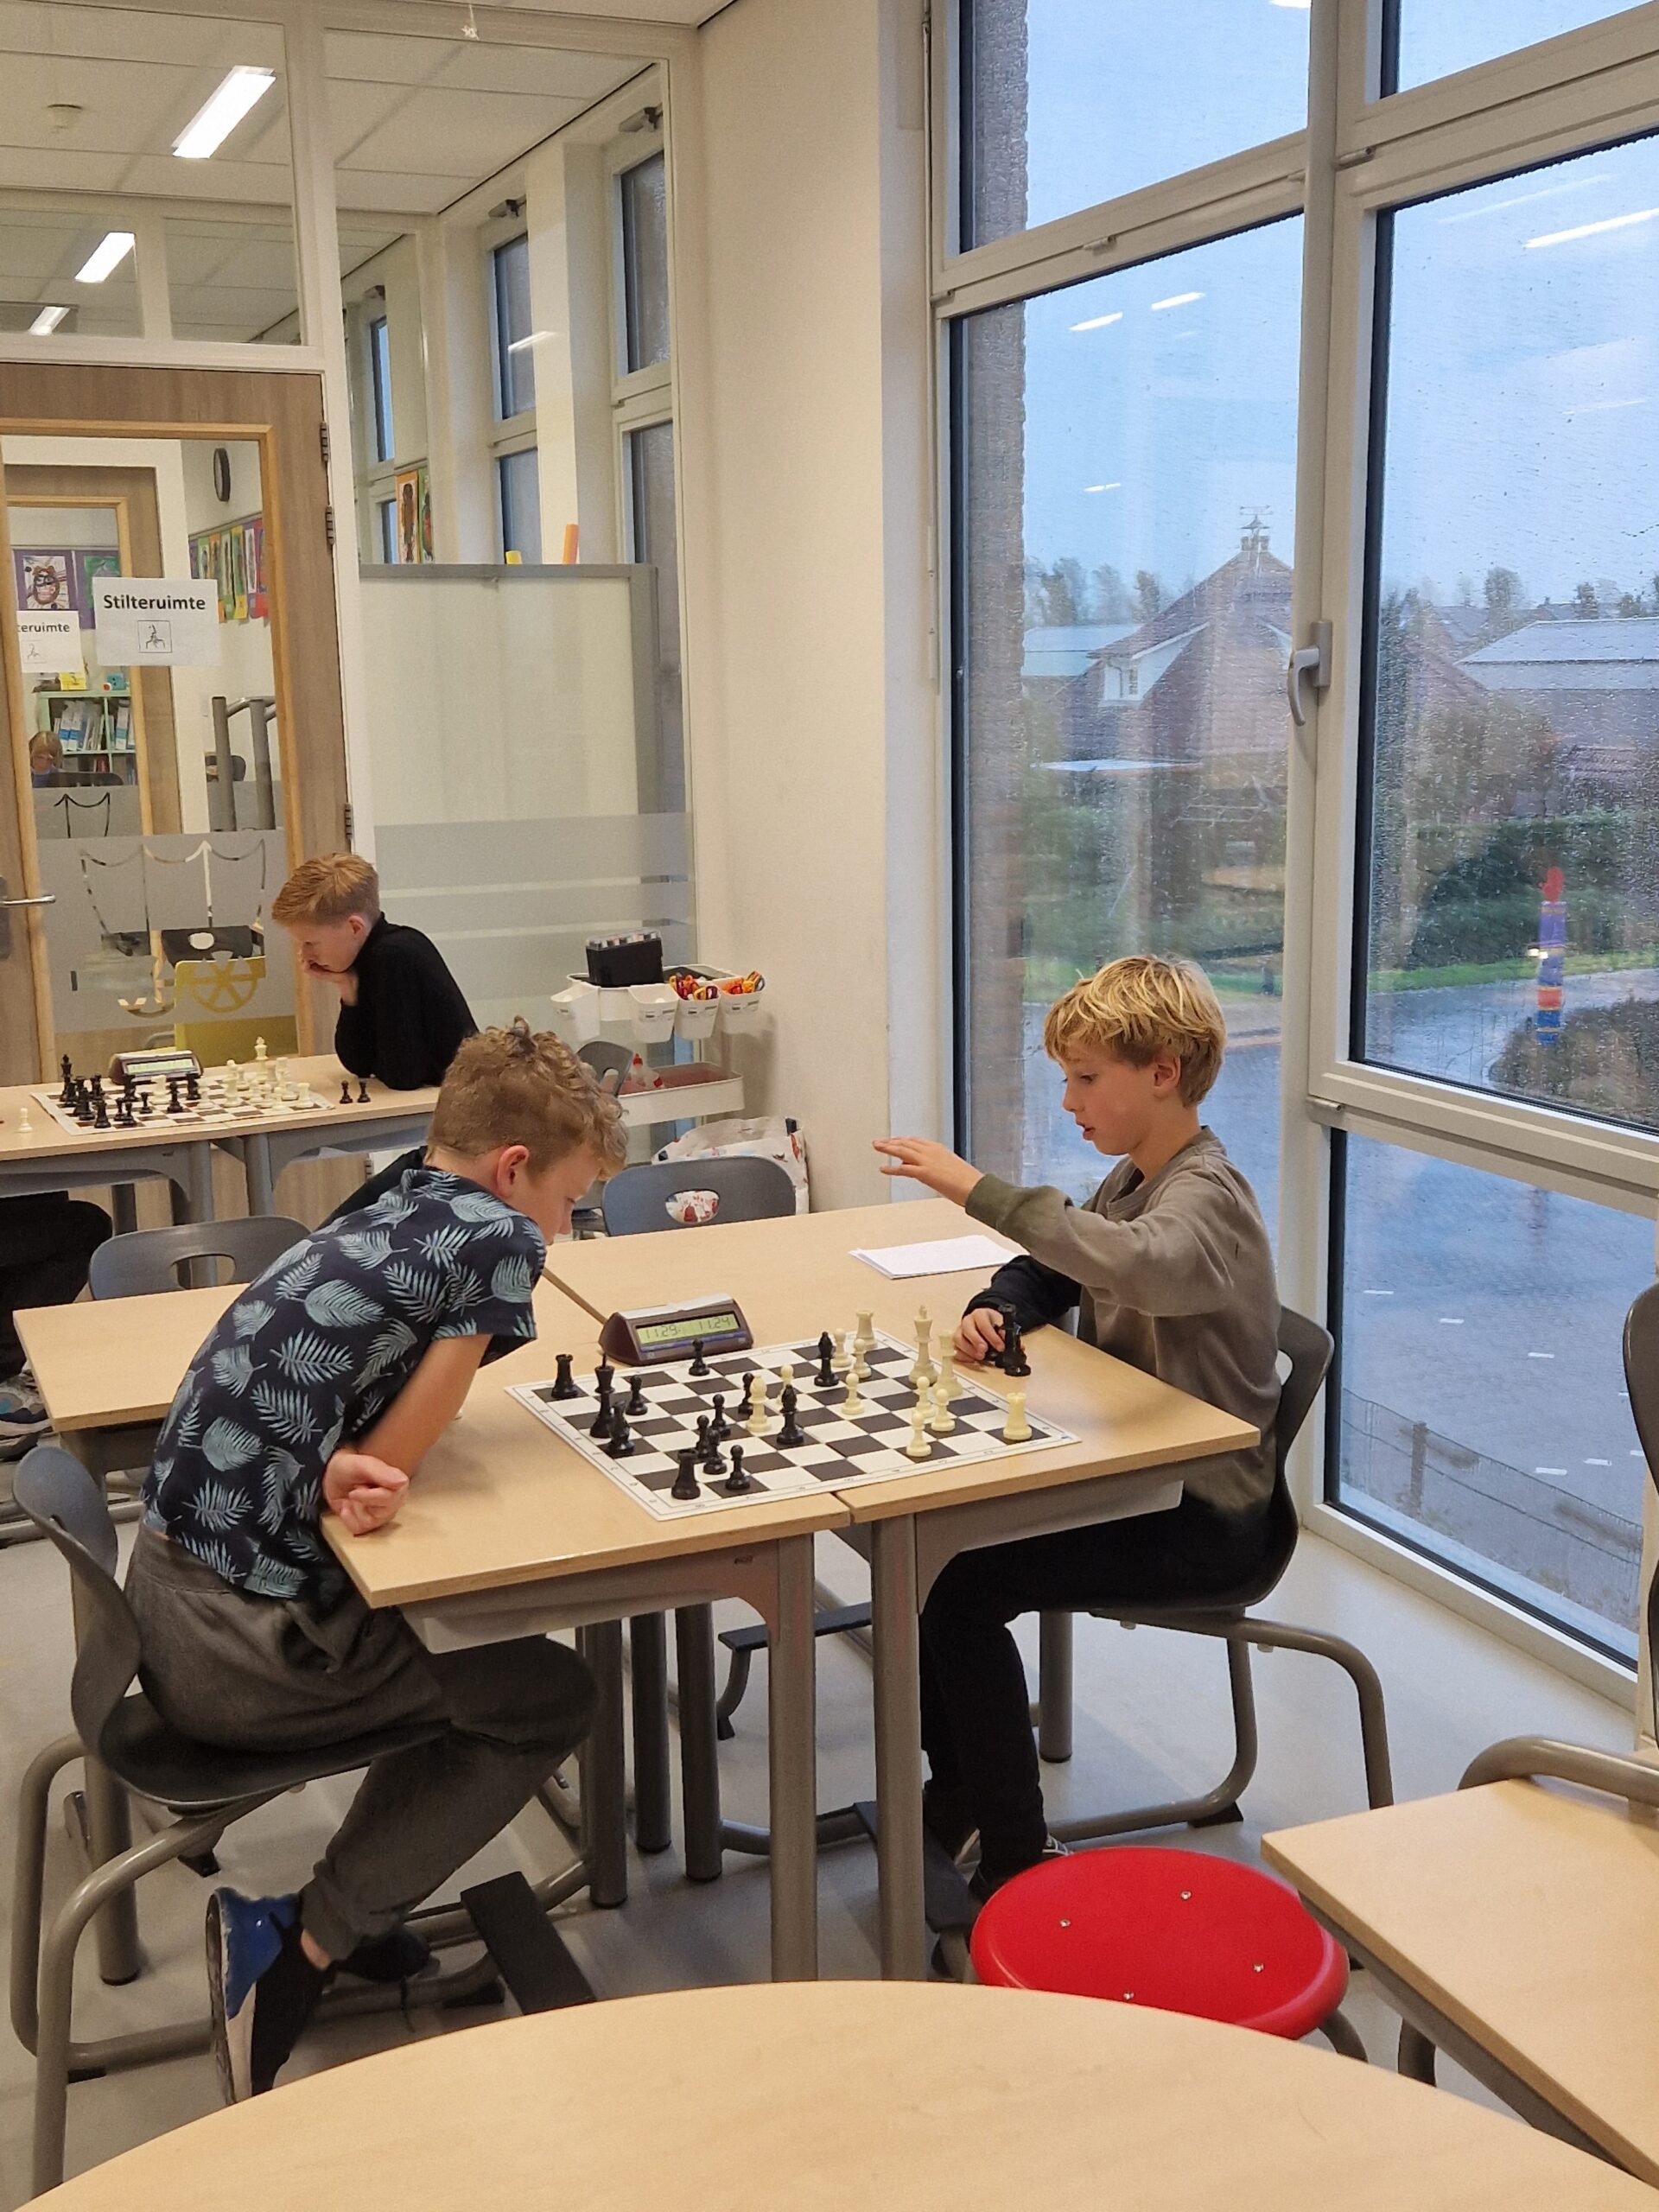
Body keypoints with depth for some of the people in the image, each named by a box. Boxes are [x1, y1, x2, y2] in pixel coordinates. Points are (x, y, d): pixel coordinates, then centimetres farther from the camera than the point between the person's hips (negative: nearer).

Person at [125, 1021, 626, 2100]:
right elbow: (393, 1457, -16)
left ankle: (343, 1913, 29)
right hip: (245, 1646, -8)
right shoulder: (497, 1236, -14)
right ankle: (304, 1945, 7)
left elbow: (311, 1404, 2)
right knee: (555, 1696, 9)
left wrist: (340, 1470, -17)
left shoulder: (380, 1214, 10)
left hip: (167, 1590, 8)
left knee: (487, 1651, 25)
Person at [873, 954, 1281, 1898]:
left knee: (962, 1588, -20)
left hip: (1202, 1513, -9)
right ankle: (958, 1796, 17)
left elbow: (1134, 1263, -44)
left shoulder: (1206, 1197, -21)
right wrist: (994, 1311, -5)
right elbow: (1048, 1270, 19)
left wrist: (977, 1188, -43)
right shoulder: (1133, 1181, 10)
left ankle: (1018, 1855, -6)